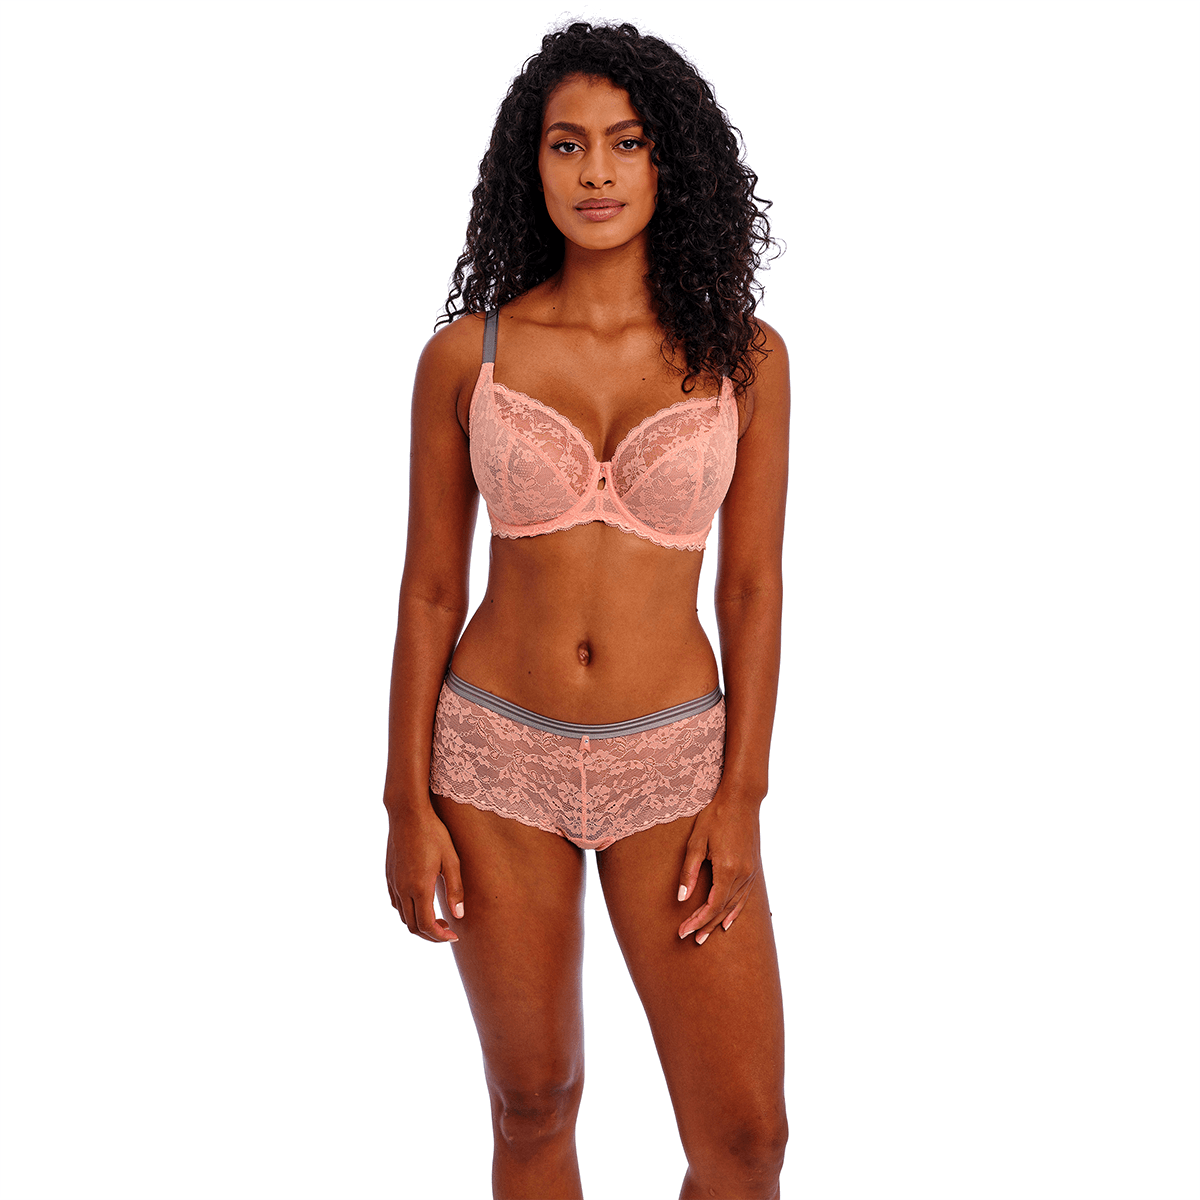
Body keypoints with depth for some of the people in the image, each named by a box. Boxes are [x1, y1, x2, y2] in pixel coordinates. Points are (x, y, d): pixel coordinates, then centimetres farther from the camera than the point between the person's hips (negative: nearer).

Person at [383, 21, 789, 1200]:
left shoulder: (742, 356, -2)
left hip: (670, 760, 0)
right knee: (534, 1104, 12)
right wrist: (408, 806, -3)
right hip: (498, 755, 0)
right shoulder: (463, 355, -3)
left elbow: (752, 585, -1)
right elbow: (428, 589, 0)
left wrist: (740, 798, -7)